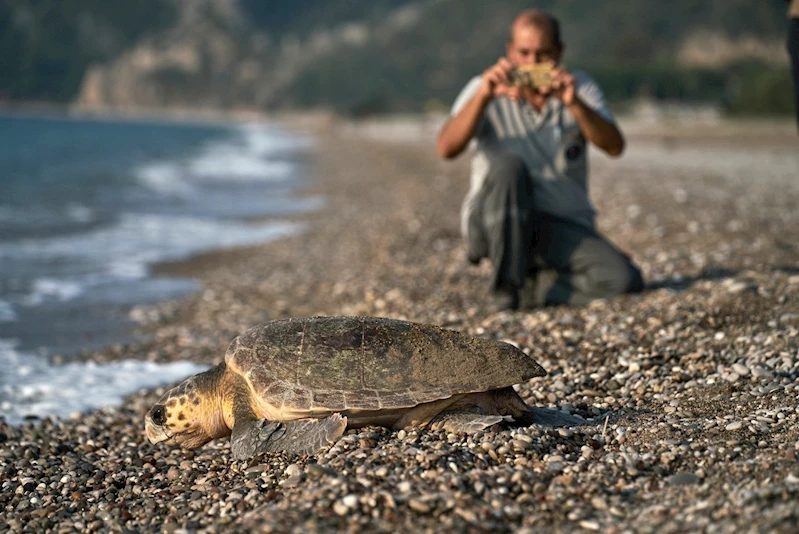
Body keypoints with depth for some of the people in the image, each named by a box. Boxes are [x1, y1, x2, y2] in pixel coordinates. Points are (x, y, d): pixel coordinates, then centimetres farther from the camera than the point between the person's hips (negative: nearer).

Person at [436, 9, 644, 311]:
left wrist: (573, 103, -28)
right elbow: (446, 149, -18)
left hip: (564, 228, 2)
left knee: (624, 280, -22)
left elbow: (614, 147, -13)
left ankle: (531, 288, 1)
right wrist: (483, 96, -31)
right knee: (508, 165, -34)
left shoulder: (580, 88, 3)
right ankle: (505, 288, -21)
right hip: (496, 221, -2)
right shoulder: (486, 90, -3)